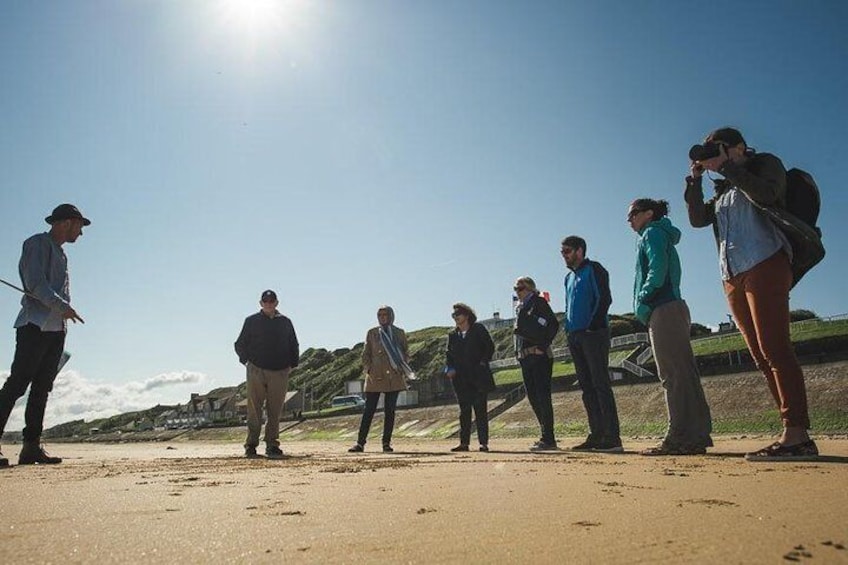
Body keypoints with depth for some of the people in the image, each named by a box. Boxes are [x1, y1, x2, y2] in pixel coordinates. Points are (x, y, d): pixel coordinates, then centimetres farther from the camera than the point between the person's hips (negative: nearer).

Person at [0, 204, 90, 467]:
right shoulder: (38, 243, 0)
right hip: (35, 324, -8)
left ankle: (31, 446, 6)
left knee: (42, 388, 5)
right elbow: (35, 283, -13)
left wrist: (63, 313, 13)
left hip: (57, 328, 8)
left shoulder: (60, 253, 25)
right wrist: (63, 306, -18)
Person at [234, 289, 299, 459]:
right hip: (256, 372, -1)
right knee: (254, 412, -1)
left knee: (275, 413, 2)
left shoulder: (285, 322, 14)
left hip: (280, 373, 2)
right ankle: (251, 446, 7)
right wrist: (247, 361, -1)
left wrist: (291, 364, 9)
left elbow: (294, 346, 20)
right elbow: (240, 344, 12)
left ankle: (272, 447, 9)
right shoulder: (251, 321, 9)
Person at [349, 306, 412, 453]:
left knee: (390, 410, 3)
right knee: (369, 410, -1)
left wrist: (402, 370, -1)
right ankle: (360, 442, 3)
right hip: (375, 377, 0)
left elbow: (406, 353, 12)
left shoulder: (399, 333, 9)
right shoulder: (371, 333, 9)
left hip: (394, 377, 1)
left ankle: (386, 443, 11)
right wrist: (369, 371, -5)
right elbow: (365, 355, 8)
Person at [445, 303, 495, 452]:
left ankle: (483, 443, 1)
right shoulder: (452, 335, 14)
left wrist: (483, 362, -9)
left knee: (481, 410, -3)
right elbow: (450, 355, 17)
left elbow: (490, 347, 1)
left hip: (479, 377, -4)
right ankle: (464, 442, 11)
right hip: (461, 379, 4)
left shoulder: (478, 330, 3)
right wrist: (449, 369, 1)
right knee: (464, 411, 7)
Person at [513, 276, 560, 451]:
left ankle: (548, 438, -6)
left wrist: (543, 346, -16)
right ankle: (547, 437, 17)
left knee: (542, 396, -9)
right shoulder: (519, 308, 20)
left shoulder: (539, 302, -2)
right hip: (525, 358, 8)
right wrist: (518, 353, 11)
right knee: (533, 397, 9)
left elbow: (553, 324, -11)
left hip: (539, 356, -8)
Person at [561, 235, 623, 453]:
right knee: (587, 387, 7)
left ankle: (612, 438, -9)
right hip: (575, 336, 8)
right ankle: (596, 436, 11)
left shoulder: (594, 269, -1)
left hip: (593, 334, -8)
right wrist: (568, 328, 14)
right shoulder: (569, 277, 22)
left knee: (601, 384, -11)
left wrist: (593, 326, -17)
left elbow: (604, 299, -11)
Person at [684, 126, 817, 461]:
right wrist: (695, 177, 10)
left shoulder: (766, 164, 9)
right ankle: (795, 438, 1)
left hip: (765, 264, -7)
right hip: (732, 276, 7)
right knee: (762, 357, 1)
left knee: (774, 350, -16)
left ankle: (796, 434, -18)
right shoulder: (724, 190, 27)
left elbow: (766, 194, -12)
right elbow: (697, 219, 15)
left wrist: (728, 167, -6)